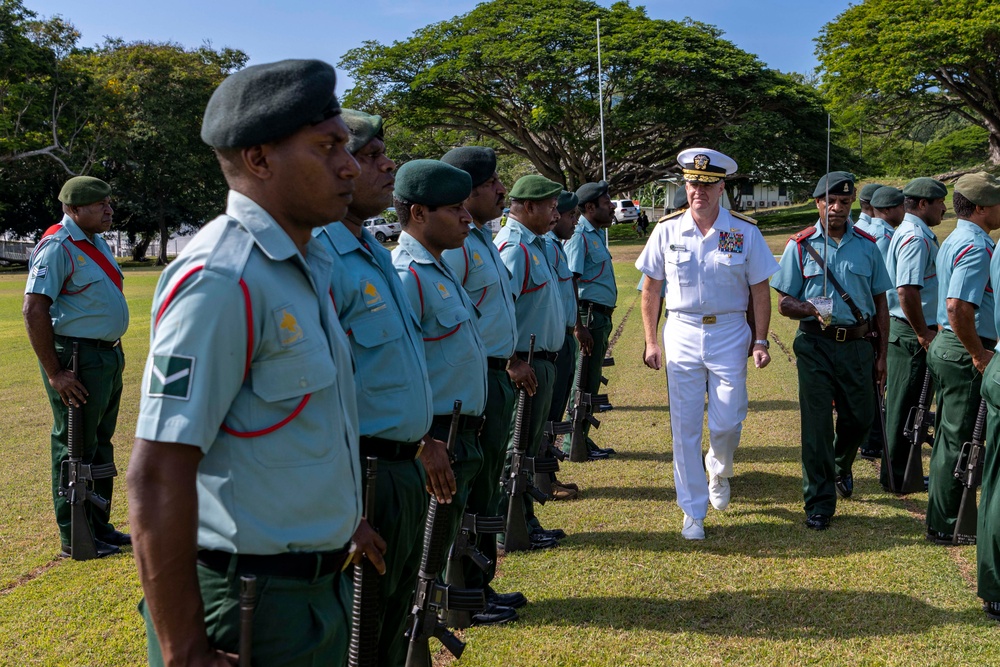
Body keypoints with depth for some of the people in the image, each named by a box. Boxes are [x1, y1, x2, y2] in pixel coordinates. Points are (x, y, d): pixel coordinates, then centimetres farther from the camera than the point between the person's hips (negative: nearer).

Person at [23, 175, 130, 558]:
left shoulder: (97, 242, 14)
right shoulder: (57, 247, -15)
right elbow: (34, 311, -21)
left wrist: (114, 351, 17)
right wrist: (54, 373, -22)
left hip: (108, 356, 9)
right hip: (77, 361, -9)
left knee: (100, 445, 16)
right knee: (75, 449, -1)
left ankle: (100, 527, 28)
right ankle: (74, 538, 9)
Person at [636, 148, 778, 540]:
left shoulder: (744, 232, -2)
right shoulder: (667, 231, 0)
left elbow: (759, 290, 3)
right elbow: (651, 289, 7)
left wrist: (760, 341, -2)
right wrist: (651, 342, 3)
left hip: (729, 335, -1)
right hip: (682, 334, 1)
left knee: (727, 422, -1)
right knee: (685, 427, 2)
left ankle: (719, 471, 35)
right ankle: (693, 511, 15)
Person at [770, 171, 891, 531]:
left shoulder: (867, 245, 6)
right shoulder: (800, 245, 0)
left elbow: (880, 302, 11)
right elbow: (784, 303, 1)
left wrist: (882, 353, 7)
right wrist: (811, 309, -21)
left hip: (857, 344, 2)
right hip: (815, 344, -2)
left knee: (860, 417, 10)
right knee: (816, 424, -2)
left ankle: (842, 466, 43)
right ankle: (819, 502, 9)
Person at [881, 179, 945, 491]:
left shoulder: (911, 233, 16)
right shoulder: (915, 238, -18)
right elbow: (907, 292, -27)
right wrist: (923, 334, -19)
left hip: (908, 331, 11)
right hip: (911, 333, -11)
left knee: (900, 403, 16)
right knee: (905, 406, -2)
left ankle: (897, 472, 26)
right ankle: (897, 476, 6)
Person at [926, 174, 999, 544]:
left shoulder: (954, 241, 15)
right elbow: (958, 309, -29)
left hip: (946, 347, 11)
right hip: (964, 354, -11)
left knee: (949, 436, 17)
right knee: (959, 440, -3)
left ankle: (943, 517, 27)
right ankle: (945, 525, 5)